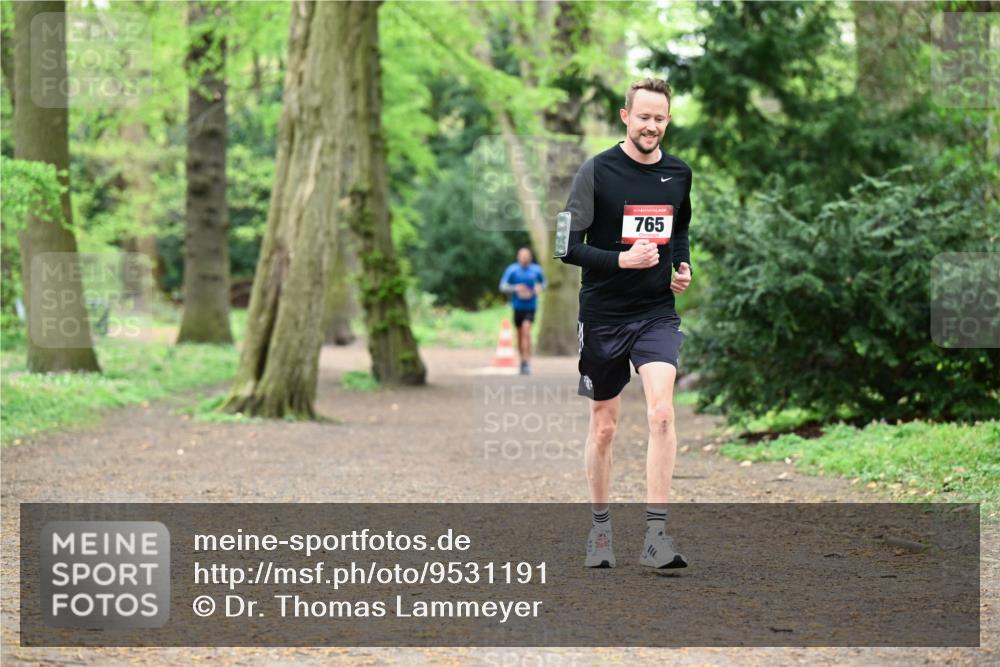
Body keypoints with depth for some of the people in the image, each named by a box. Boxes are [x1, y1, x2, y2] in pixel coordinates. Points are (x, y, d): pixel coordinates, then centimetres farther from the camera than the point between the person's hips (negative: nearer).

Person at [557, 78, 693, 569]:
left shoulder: (679, 174, 5)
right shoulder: (596, 171, -9)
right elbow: (569, 247, -10)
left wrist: (682, 265, 6)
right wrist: (622, 259, -23)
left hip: (656, 312, 2)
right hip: (602, 314, -2)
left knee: (661, 413, -17)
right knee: (603, 426, 9)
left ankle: (656, 534, -16)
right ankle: (600, 527, 27)